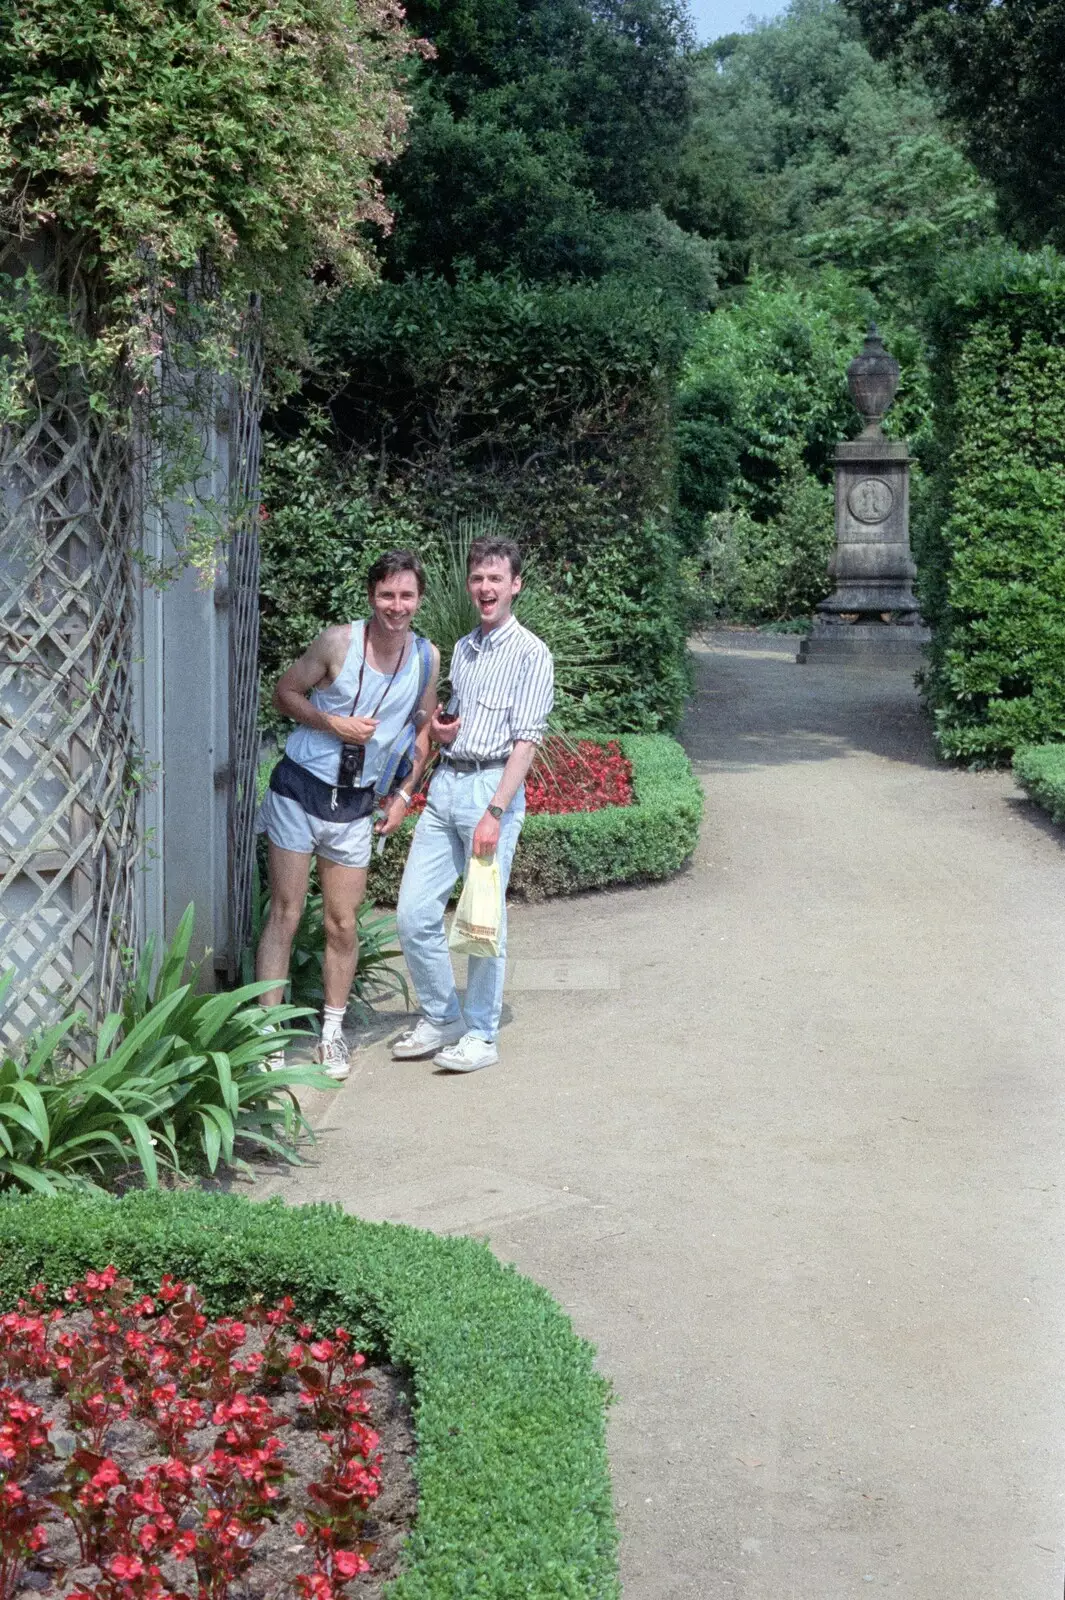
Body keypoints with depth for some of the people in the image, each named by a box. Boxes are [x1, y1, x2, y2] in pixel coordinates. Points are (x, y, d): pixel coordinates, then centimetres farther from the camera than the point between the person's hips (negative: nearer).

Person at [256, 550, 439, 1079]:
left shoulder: (427, 657, 0)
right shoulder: (339, 642, -12)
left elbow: (422, 730, 14)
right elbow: (284, 693, -3)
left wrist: (404, 794, 6)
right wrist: (333, 723, -17)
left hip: (355, 803, 3)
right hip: (299, 790, -3)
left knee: (343, 923, 6)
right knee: (285, 914, 0)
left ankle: (331, 1034, 19)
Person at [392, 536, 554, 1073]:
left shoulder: (530, 653, -5)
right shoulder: (463, 649, 17)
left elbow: (525, 741, -12)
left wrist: (495, 812, -20)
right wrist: (439, 729, 6)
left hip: (492, 785, -7)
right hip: (445, 783, 7)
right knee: (414, 913, 3)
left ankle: (481, 1034, 10)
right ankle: (442, 1019, 19)